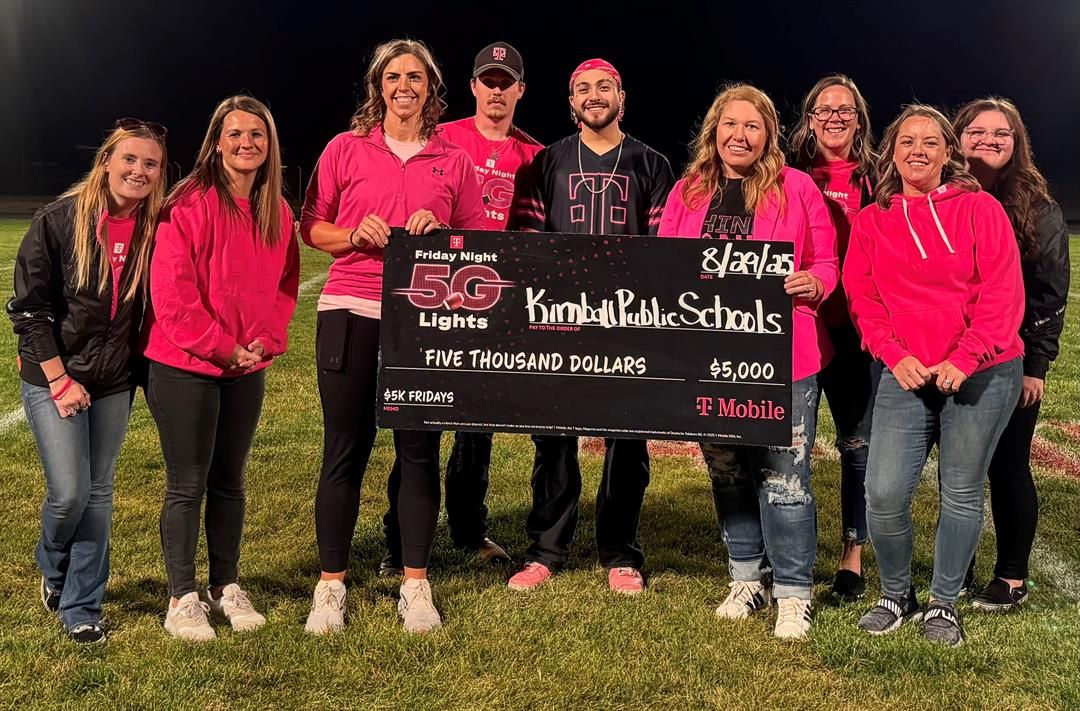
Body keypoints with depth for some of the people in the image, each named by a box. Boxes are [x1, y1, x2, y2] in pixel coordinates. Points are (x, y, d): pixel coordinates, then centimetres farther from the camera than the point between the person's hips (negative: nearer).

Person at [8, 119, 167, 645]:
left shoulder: (156, 229, -4)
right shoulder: (59, 220, -12)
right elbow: (28, 306, -10)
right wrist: (59, 379, -13)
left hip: (115, 383, 3)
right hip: (53, 378, -3)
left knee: (99, 493, 7)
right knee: (69, 492, -7)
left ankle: (80, 606, 20)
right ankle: (52, 567, 26)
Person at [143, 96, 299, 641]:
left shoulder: (277, 211, 8)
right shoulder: (190, 203, -13)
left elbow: (284, 283, 11)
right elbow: (172, 290, -17)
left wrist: (266, 340, -4)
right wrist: (218, 346, -15)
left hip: (247, 368, 6)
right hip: (184, 366, -6)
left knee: (229, 481, 14)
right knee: (187, 485, 2)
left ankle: (226, 587, 26)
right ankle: (182, 599, 13)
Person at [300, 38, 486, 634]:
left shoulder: (454, 161, 11)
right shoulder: (345, 149, 9)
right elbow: (311, 227, 10)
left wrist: (438, 230, -6)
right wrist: (354, 235, -9)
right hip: (350, 311, -1)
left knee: (419, 449, 4)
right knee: (345, 448, 2)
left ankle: (415, 584, 14)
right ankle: (330, 585, 12)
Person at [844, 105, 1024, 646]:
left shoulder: (979, 208, 0)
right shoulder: (871, 221, 8)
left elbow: (1004, 291, -6)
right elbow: (861, 297, 4)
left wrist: (964, 360, -14)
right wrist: (894, 356, -10)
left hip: (984, 373, -1)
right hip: (906, 375, 2)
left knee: (962, 493, 6)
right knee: (884, 494, -8)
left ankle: (943, 603, 23)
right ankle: (895, 595, 16)